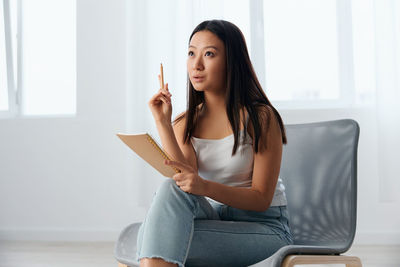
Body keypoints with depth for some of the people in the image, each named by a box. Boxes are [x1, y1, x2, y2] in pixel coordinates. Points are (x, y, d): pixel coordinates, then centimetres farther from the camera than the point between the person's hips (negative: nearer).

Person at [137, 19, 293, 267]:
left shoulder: (260, 117, -7)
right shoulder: (184, 124, 7)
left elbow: (262, 199, -11)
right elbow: (183, 178, -9)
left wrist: (206, 187, -29)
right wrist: (162, 123, -16)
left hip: (265, 228, -4)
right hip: (213, 219, 4)